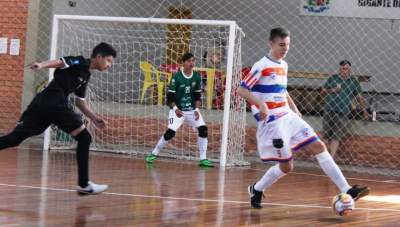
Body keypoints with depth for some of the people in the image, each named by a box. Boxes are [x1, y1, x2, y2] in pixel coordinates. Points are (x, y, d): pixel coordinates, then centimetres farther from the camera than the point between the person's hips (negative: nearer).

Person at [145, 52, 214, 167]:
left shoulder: (197, 77, 0)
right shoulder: (177, 77, -12)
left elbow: (198, 96, 8)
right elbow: (170, 96, -10)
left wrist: (197, 109, -6)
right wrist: (175, 108, -24)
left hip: (192, 110, 4)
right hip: (178, 110, -4)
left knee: (203, 129, -12)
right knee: (170, 132, -17)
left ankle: (203, 159, -3)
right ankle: (154, 154, 3)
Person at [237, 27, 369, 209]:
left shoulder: (283, 65, 14)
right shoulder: (261, 66, -10)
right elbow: (242, 90, -14)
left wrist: (294, 108, 18)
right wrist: (260, 104, -27)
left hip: (288, 117, 8)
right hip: (272, 122, -8)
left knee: (319, 147, -3)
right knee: (286, 166, -5)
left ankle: (346, 191, -6)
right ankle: (256, 189, 21)